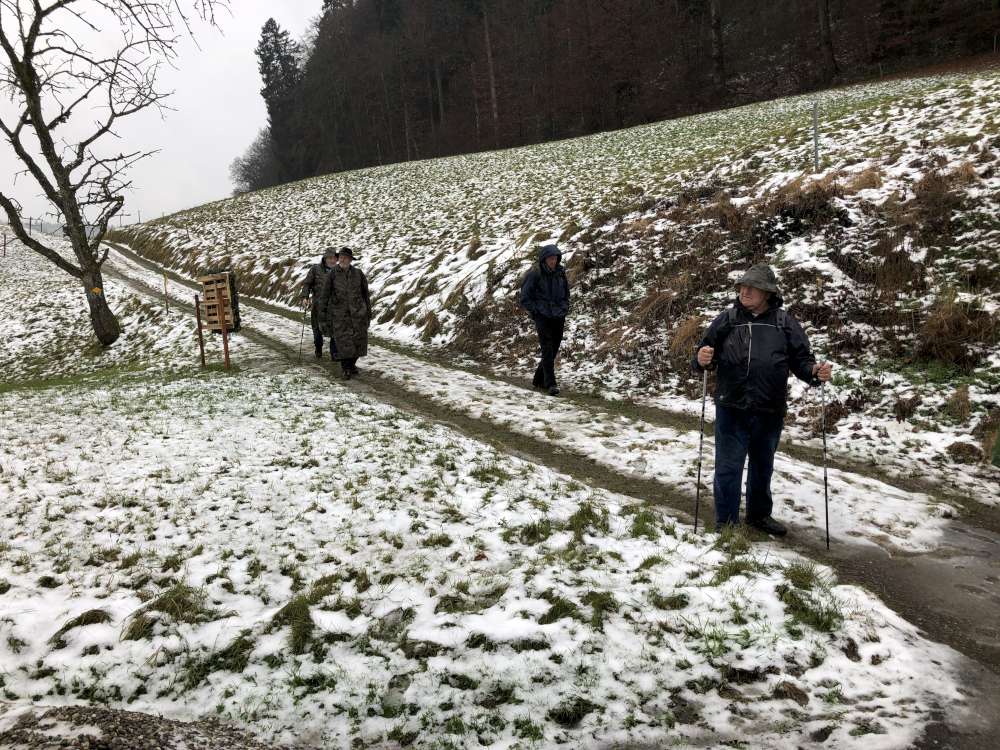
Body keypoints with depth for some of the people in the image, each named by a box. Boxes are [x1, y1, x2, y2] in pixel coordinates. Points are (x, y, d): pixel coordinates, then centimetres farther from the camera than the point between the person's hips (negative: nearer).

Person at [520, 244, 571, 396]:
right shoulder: (535, 275, -9)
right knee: (547, 350, -14)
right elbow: (525, 298, -4)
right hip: (542, 318, -5)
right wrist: (536, 310, -9)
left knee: (553, 350, 9)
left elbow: (566, 293, 22)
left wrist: (564, 308, 9)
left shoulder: (561, 273, 6)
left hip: (558, 318, 5)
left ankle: (538, 379, 25)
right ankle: (551, 384, -14)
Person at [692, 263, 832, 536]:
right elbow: (705, 356, 2)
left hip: (770, 411, 2)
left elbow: (800, 359, 4)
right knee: (728, 467, 1)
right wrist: (702, 360, -21)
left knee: (763, 466, 20)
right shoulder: (727, 319, -1)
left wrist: (816, 371, -17)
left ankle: (759, 514, 39)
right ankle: (726, 523, 12)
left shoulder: (785, 322, 1)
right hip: (732, 409, -2)